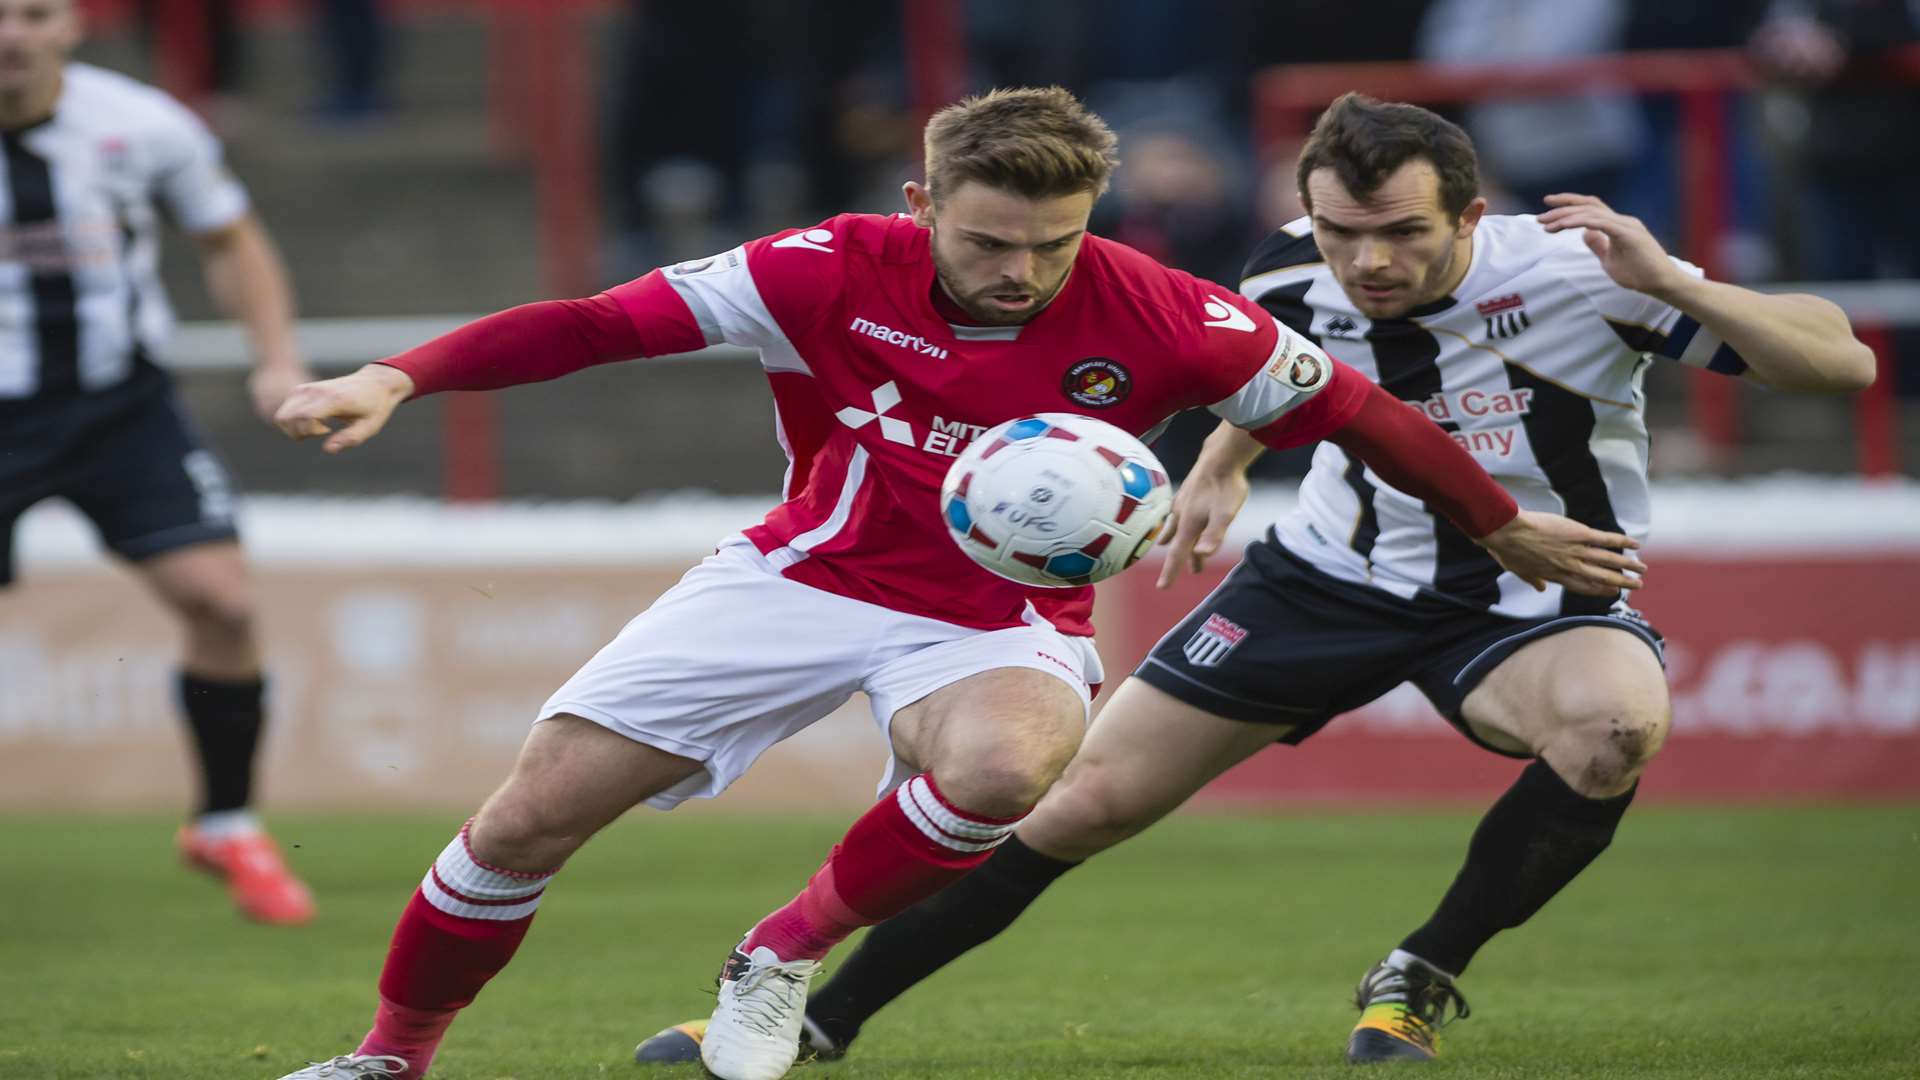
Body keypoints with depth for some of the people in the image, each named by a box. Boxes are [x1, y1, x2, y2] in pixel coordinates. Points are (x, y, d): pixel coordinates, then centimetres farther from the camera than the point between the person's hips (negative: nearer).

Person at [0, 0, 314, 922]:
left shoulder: (143, 127, -6)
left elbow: (231, 239, 11)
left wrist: (276, 358, 0)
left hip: (120, 405, 1)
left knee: (219, 599, -12)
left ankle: (227, 827, 10)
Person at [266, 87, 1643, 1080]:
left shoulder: (1160, 319, -20)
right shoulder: (836, 275, -19)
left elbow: (1351, 408, -6)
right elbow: (603, 322, -17)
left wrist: (1513, 530, 3)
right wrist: (398, 379, -28)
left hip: (1001, 622, -1)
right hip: (803, 577, 1)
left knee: (1002, 764, -38)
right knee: (532, 814, -3)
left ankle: (790, 954, -10)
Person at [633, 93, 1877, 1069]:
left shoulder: (1573, 272, -27)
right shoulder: (1297, 282, -15)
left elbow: (1845, 361, -30)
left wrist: (1676, 285, -42)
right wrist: (1223, 467, 10)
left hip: (1532, 602, -3)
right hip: (1334, 573, 3)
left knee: (1615, 723, -38)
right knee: (1080, 801, -2)